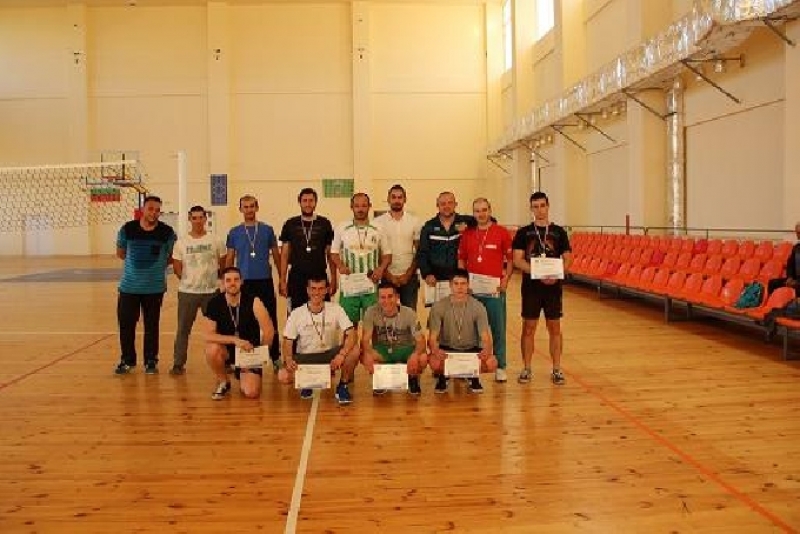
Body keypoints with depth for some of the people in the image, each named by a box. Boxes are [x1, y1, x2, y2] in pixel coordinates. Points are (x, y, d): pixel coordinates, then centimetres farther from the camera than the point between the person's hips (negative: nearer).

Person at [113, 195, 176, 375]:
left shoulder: (167, 232, -5)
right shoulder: (127, 229, -3)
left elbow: (171, 256, 8)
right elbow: (120, 253, 11)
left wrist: (157, 264, 0)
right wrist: (137, 261, 7)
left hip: (155, 287, -1)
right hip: (129, 286, 1)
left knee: (151, 326, 7)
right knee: (126, 324, 7)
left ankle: (151, 361, 21)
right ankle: (127, 360, 23)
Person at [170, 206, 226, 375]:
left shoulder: (215, 241, -1)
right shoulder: (181, 243, 0)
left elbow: (223, 265, 7)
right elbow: (176, 267, 5)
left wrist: (213, 278, 4)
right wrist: (188, 280, 1)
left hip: (212, 292, 0)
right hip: (187, 292, 0)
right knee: (183, 329, 6)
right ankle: (178, 363, 16)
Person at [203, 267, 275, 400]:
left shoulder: (253, 302, -16)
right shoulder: (215, 303, -12)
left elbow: (269, 331, -16)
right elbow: (209, 336, -19)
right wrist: (234, 340, -31)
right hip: (227, 349, 1)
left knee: (252, 393, -19)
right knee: (212, 348, -34)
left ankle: (243, 373, 19)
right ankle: (223, 383, -4)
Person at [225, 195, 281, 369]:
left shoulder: (267, 230, 4)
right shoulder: (234, 232, 5)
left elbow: (276, 255, 9)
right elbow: (229, 259, 9)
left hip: (265, 281, 0)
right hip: (243, 282, 0)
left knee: (270, 320, 3)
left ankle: (275, 357, 15)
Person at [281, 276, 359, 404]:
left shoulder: (335, 309, -8)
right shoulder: (296, 314, -6)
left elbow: (351, 334, -17)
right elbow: (288, 342, -4)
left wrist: (341, 354, -34)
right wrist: (288, 359, -26)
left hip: (330, 354, 0)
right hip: (305, 357, 0)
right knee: (284, 376, -28)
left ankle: (342, 386, -4)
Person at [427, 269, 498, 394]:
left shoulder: (478, 307, -10)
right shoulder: (439, 307, -11)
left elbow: (485, 336, -14)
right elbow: (432, 338, -14)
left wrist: (487, 350, -39)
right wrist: (435, 350, -39)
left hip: (472, 349, 1)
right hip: (447, 349, -1)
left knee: (491, 363, -29)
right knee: (435, 363, -35)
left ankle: (474, 377, 7)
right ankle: (442, 378, 4)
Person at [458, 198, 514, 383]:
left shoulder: (502, 232, 0)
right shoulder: (467, 233, 8)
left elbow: (511, 259, 3)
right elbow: (461, 259, 14)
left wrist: (506, 279, -8)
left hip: (495, 288, -2)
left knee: (498, 328, 3)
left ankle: (500, 367, 12)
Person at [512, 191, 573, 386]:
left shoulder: (559, 232, 6)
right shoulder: (523, 232, 3)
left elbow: (567, 259, 3)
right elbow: (517, 260, -5)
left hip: (553, 287, 1)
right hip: (531, 286, 0)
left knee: (554, 328, 6)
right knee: (528, 328, 4)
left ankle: (557, 370, 15)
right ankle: (526, 369, 15)